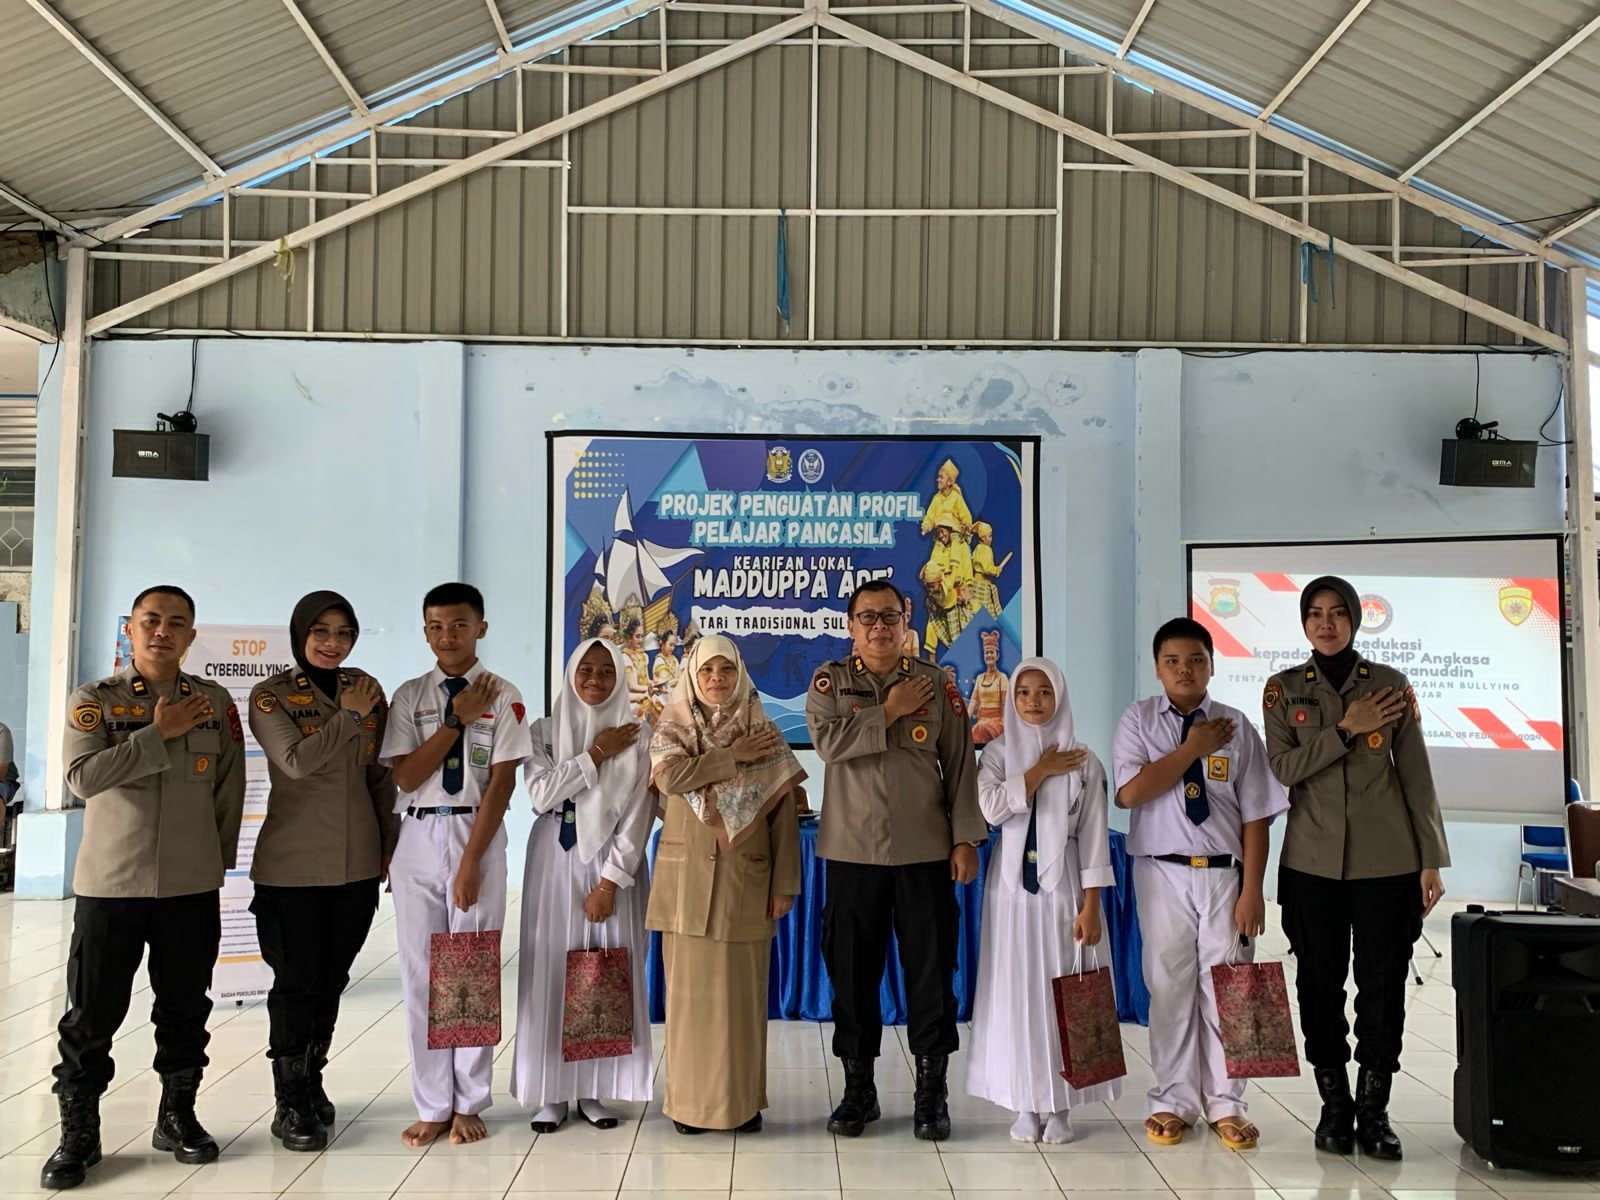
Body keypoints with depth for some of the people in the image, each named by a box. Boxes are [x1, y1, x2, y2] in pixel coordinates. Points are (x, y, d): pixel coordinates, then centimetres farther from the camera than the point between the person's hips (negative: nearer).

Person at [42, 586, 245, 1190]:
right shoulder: (94, 700, -1)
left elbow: (229, 789, 7)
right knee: (91, 1014, 4)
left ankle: (177, 1117, 27)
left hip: (192, 887, 2)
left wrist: (216, 862, 8)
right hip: (108, 884, -2)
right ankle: (78, 1134, 18)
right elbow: (83, 776, -17)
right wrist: (160, 732, -16)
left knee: (185, 1009, 11)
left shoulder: (214, 702, 4)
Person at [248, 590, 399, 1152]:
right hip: (293, 864, -3)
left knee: (331, 978, 12)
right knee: (297, 982, 2)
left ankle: (312, 1084, 28)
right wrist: (350, 715, -15)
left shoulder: (367, 688, 5)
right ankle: (290, 1104, 15)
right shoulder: (270, 695, -5)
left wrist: (392, 842, 8)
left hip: (357, 862, 4)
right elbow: (296, 761, -21)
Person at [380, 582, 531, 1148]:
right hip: (418, 838, 2)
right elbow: (405, 776, -4)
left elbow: (502, 781, -7)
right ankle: (432, 1106, 17)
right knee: (420, 972, 6)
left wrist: (472, 859, -12)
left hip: (477, 835, -2)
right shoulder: (409, 696, 5)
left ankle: (468, 1104, 17)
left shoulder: (503, 696, -2)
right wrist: (457, 718, -10)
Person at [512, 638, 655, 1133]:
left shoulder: (636, 737, 0)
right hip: (555, 862, 1)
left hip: (613, 862, 0)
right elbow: (541, 793, -10)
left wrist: (610, 882, -11)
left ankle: (597, 1089, 12)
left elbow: (637, 816, -5)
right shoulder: (543, 732, 5)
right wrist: (596, 754, -12)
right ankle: (551, 1092, 10)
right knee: (550, 971, 1)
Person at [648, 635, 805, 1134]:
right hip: (688, 879, 0)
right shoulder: (672, 728, 5)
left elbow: (784, 813, 1)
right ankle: (690, 1099, 13)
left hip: (746, 881, 0)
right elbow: (669, 776, -17)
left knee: (743, 989, 3)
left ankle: (744, 1098, 14)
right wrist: (732, 757, -12)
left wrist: (785, 883, -4)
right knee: (691, 988, 3)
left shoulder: (764, 732, 4)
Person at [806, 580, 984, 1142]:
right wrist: (890, 711, -13)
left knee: (931, 970, 3)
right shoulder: (829, 681, 4)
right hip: (852, 851, 0)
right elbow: (828, 742, -15)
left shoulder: (936, 684, 5)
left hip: (925, 851, 0)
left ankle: (932, 1091, 16)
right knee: (853, 971, 7)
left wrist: (965, 839, -3)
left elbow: (961, 766, 3)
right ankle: (858, 1088, 21)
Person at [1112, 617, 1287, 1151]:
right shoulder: (1139, 720, 1)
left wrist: (1251, 890, -6)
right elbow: (1130, 792, -14)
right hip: (1163, 873, 0)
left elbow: (1255, 814, 0)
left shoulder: (1236, 727, 1)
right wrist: (1192, 748, -12)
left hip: (1224, 873, 1)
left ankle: (1225, 1104, 21)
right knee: (1169, 987, 6)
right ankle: (1174, 1100, 21)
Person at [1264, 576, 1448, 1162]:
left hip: (1387, 861, 0)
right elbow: (1282, 767, -9)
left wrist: (1432, 860, 0)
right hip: (1312, 861, 1)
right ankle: (1335, 1105, 21)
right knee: (1320, 983, 6)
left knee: (1382, 983, 3)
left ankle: (1374, 1109, 18)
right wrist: (1346, 729, -16)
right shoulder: (1283, 689, 2)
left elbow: (1416, 776, 2)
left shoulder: (1391, 684, 2)